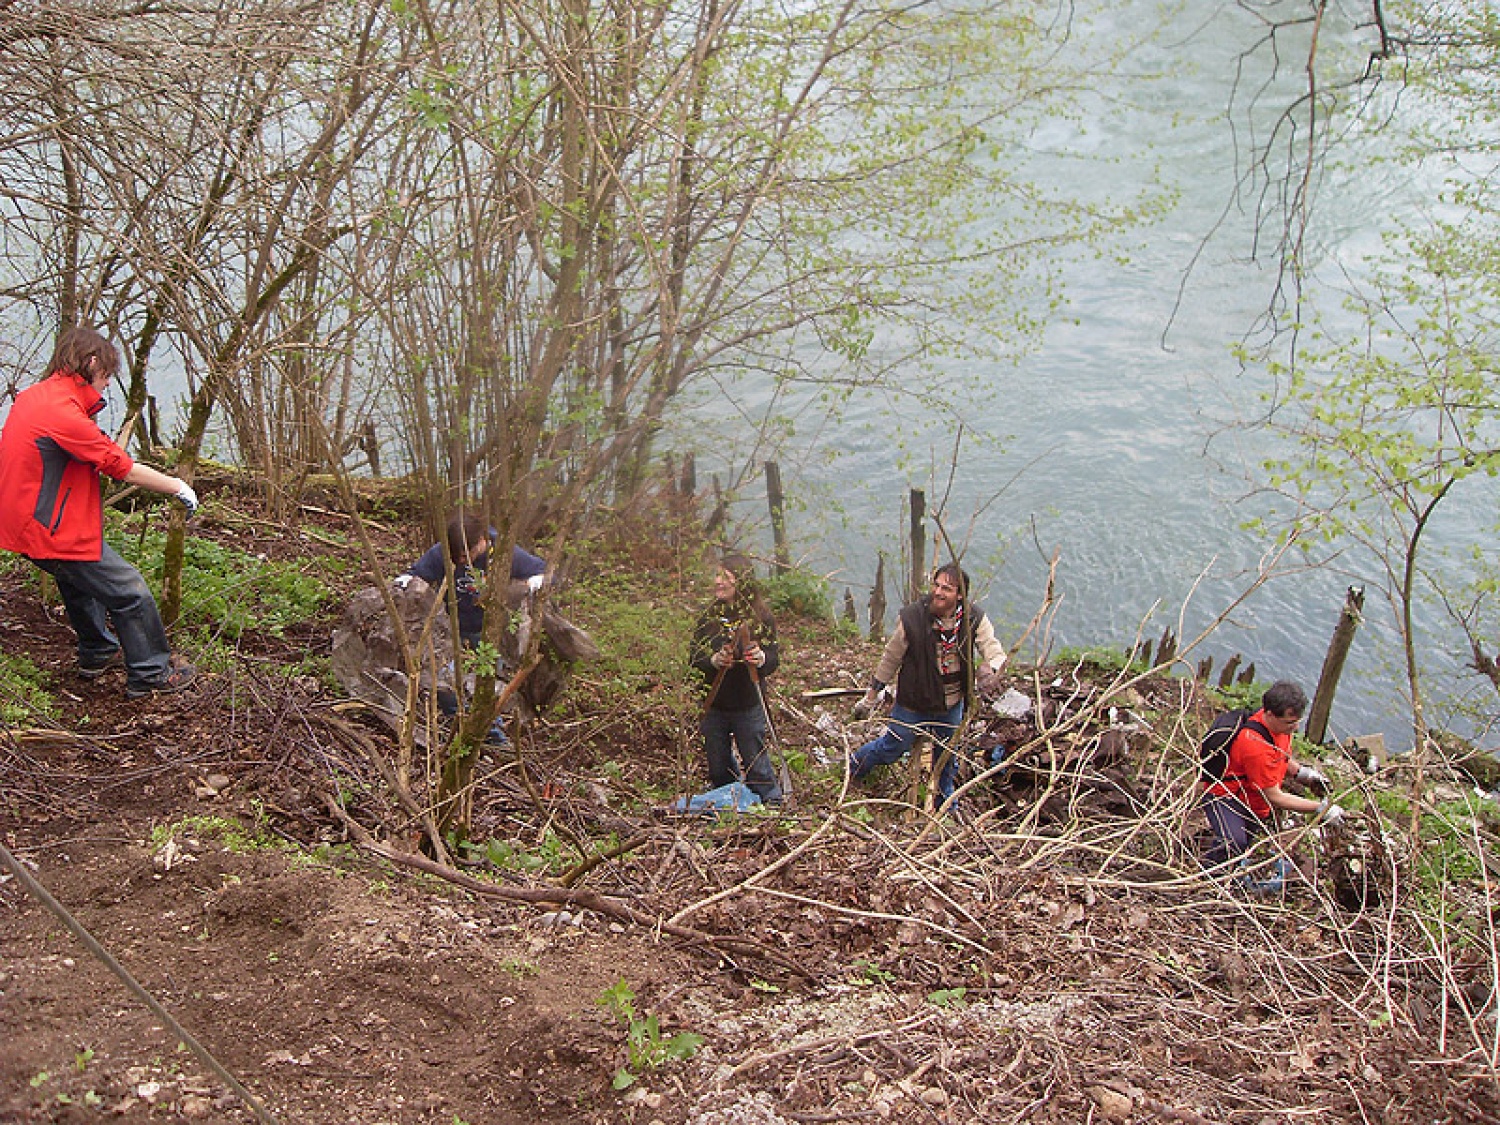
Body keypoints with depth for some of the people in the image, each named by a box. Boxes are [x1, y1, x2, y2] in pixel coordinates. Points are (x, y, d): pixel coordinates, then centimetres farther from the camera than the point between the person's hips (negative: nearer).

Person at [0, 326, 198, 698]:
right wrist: (177, 487, -9)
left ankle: (98, 653, 49)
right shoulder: (63, 412, -24)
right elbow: (124, 469, -20)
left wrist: (90, 406, 13)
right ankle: (150, 674, 10)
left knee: (79, 580, 32)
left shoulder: (31, 396, 6)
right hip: (57, 531, -11)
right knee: (130, 593, -1)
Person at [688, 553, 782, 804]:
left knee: (756, 766, 1)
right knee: (718, 768, 13)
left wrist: (761, 659, -30)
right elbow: (693, 657, 0)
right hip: (714, 704, 3)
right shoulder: (708, 615, 2)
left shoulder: (760, 616, -7)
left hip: (748, 706, -3)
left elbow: (774, 658, -8)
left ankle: (772, 802, 21)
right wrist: (713, 660, -21)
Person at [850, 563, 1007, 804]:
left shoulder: (974, 619, -16)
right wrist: (871, 697, -1)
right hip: (913, 706, -3)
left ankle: (946, 800, 51)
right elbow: (891, 659, -10)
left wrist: (989, 667, -44)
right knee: (891, 749, 15)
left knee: (948, 756, 24)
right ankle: (853, 766, 46)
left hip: (952, 705, 3)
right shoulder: (912, 618, -23)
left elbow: (996, 653, -17)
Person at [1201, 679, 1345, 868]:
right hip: (1224, 798, -11)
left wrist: (1303, 773, -4)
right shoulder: (1254, 744, -34)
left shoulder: (1279, 722, -7)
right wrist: (1321, 808, -24)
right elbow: (1274, 797, -26)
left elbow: (1282, 758, 16)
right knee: (1234, 843, -31)